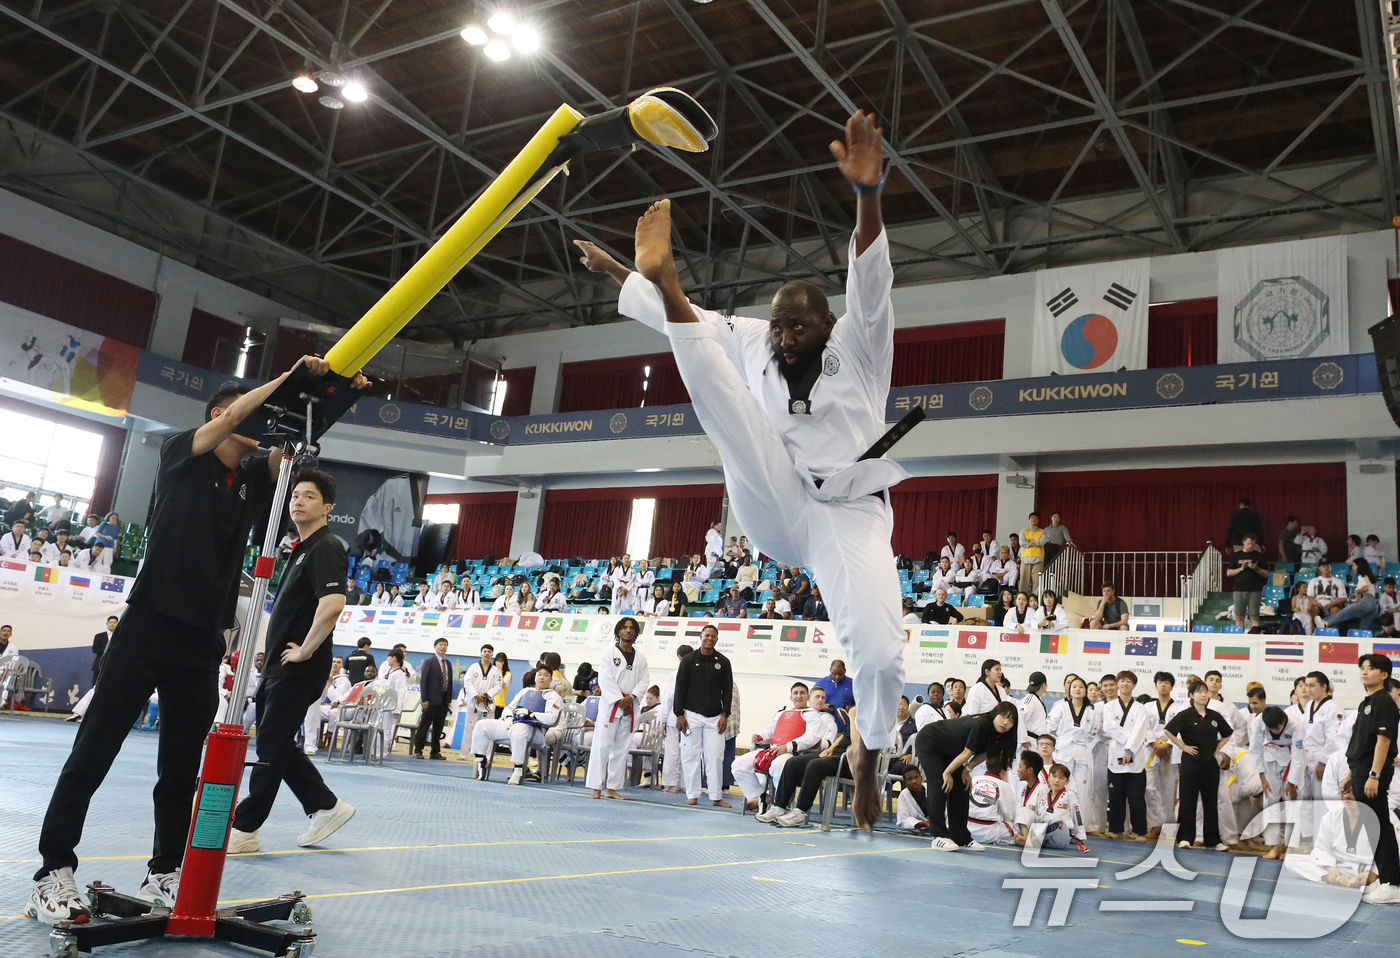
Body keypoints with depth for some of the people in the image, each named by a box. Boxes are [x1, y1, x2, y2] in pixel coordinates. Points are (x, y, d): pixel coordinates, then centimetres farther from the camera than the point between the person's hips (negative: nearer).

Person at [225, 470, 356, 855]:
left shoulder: (326, 548, -14)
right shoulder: (300, 548, 16)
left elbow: (333, 603, -29)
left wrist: (305, 650, -20)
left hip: (300, 669, -10)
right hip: (277, 665, 10)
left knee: (272, 746, -2)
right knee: (278, 743, 14)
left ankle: (244, 828, 8)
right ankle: (326, 806, 24)